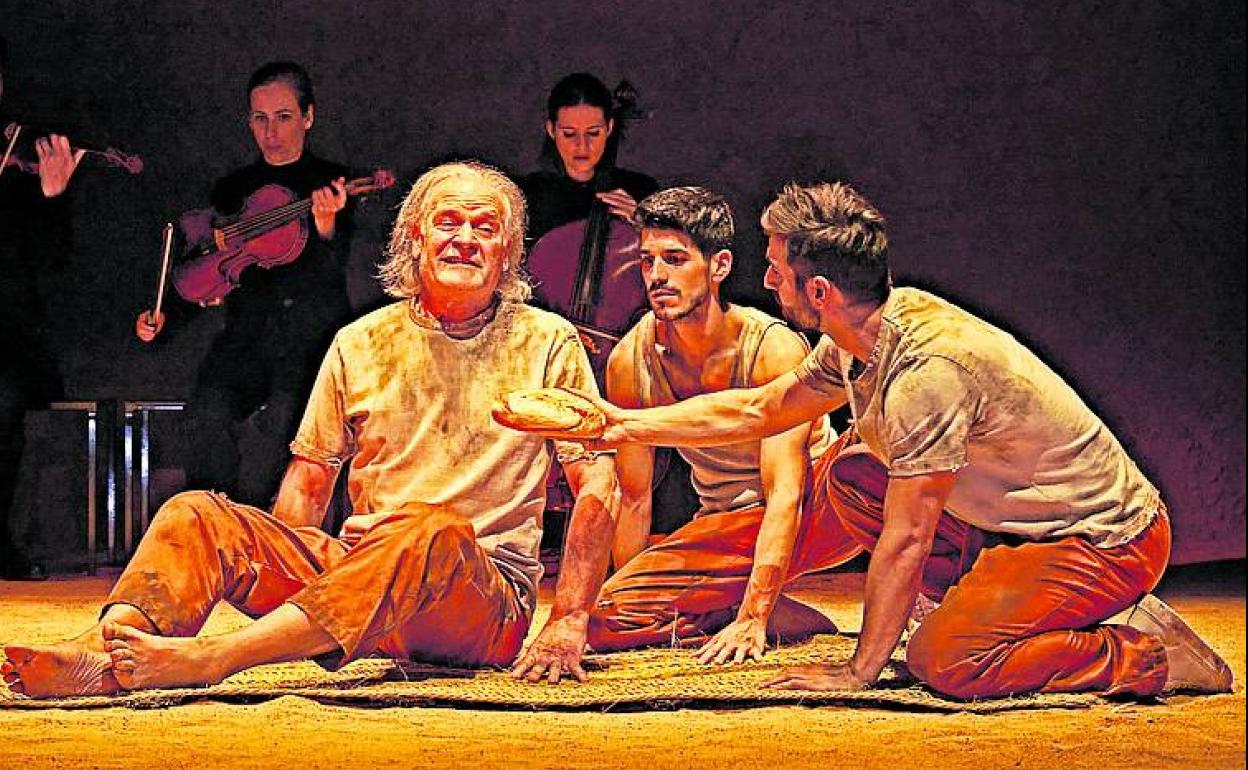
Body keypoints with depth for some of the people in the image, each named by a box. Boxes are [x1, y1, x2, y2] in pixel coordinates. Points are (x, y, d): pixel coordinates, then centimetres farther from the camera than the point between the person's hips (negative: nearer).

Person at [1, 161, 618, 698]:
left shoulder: (549, 343, 4)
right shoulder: (361, 343, 12)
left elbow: (598, 485, 0)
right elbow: (308, 481, 15)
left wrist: (568, 624, -10)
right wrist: (282, 567, -3)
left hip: (489, 598, -3)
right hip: (354, 565, 4)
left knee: (432, 529, -38)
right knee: (196, 513, -15)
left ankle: (209, 657, -48)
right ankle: (101, 651, -42)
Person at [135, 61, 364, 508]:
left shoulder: (334, 185, 8)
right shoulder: (231, 191, 19)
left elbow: (336, 278, -6)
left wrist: (325, 223, -26)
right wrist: (162, 314, 1)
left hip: (316, 340, -3)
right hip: (245, 338, 3)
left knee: (280, 410, -31)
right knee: (211, 410, -27)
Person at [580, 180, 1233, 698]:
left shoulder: (927, 370, -30)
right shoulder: (857, 340, -2)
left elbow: (905, 542, -24)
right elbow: (758, 410, 15)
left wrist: (859, 671, -15)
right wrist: (627, 425, 15)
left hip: (1106, 541, -9)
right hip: (1022, 516, 9)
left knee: (941, 662, -23)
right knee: (854, 470, 5)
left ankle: (1149, 654, -7)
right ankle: (980, 608, 8)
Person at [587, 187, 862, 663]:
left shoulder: (775, 349, -21)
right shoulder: (630, 360, -8)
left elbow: (784, 494, -26)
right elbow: (634, 498, 3)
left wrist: (753, 618, -34)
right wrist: (628, 600, 7)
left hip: (812, 513, -4)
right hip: (731, 530, 4)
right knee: (607, 622, -21)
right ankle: (786, 617, -11)